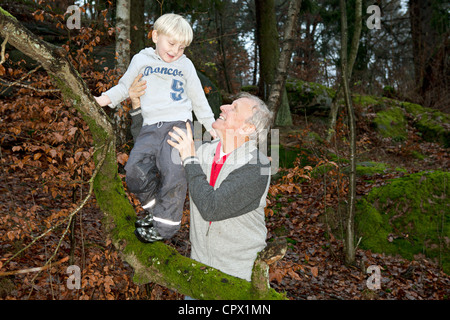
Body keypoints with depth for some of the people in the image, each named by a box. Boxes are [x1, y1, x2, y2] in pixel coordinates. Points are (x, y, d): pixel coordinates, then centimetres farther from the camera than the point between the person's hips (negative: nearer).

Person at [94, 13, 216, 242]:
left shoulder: (186, 65, 14)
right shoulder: (141, 60, 15)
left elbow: (198, 98, 20)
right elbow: (125, 86, 22)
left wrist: (211, 126, 19)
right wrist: (104, 99, 5)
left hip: (178, 124, -1)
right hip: (150, 128, 2)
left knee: (174, 172, -20)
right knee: (135, 170, -17)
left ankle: (164, 224, -5)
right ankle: (153, 207, 9)